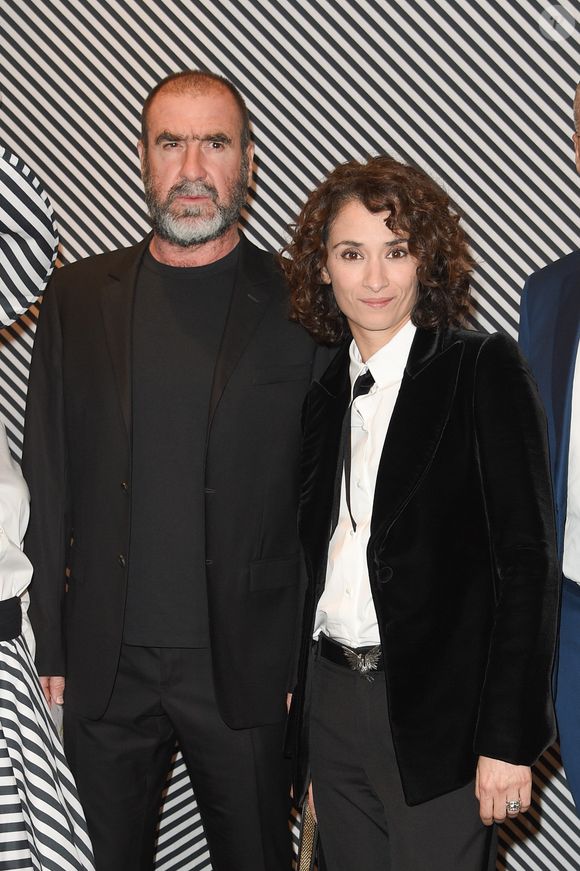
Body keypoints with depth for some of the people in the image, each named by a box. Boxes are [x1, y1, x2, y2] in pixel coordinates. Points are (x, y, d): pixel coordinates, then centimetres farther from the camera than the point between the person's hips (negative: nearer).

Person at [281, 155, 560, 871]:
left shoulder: (484, 370, -8)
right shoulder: (324, 394, 10)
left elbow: (526, 561, -12)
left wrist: (508, 739, -15)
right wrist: (297, 685, 10)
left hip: (436, 711, -5)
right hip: (330, 699, 5)